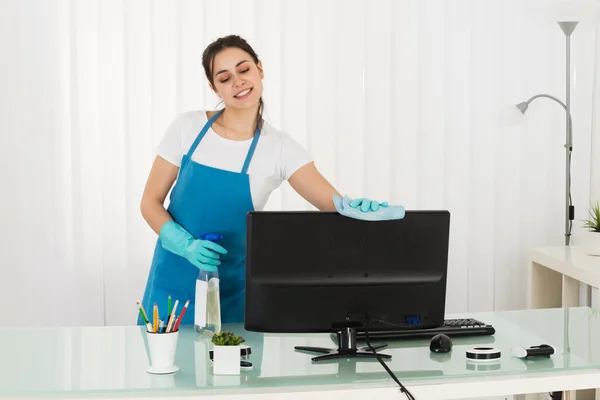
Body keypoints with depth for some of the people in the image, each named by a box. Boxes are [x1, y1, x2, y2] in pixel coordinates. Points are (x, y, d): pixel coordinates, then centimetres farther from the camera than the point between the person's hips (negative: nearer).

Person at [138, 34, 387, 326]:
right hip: (174, 277, 1)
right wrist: (187, 245, -17)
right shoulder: (188, 127, -5)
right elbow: (151, 201, 0)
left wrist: (356, 207, -39)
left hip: (234, 286, 0)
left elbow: (337, 204, -16)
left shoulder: (280, 148, -6)